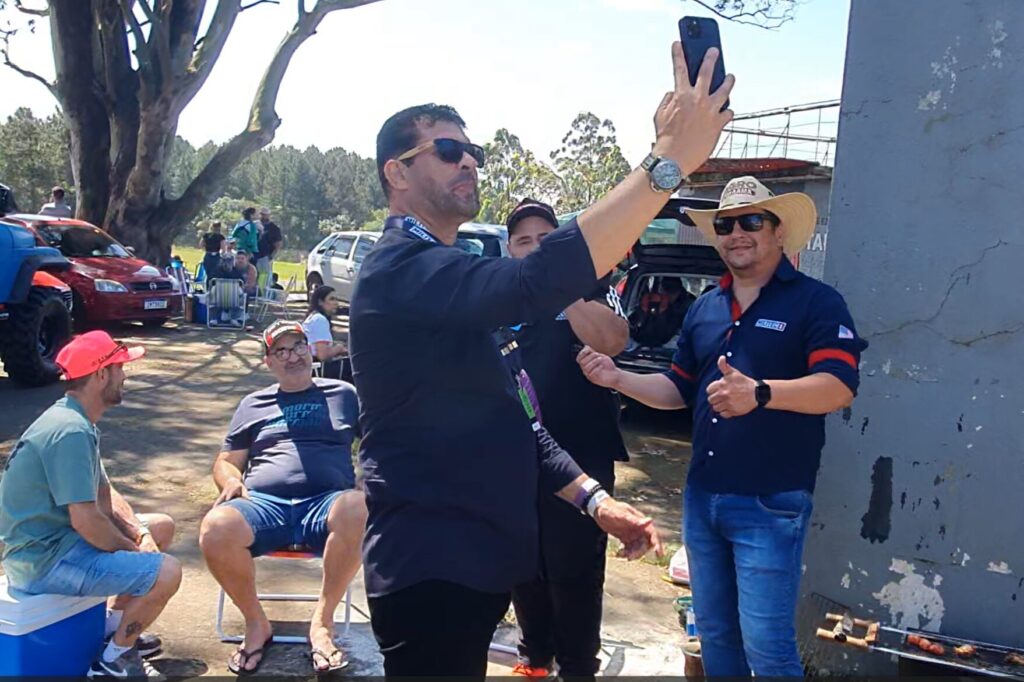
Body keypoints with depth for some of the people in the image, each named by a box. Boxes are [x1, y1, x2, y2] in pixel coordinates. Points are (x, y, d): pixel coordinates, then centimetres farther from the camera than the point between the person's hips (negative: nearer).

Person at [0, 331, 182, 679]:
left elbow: (104, 495, 13)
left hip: (59, 537, 11)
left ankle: (115, 630, 23)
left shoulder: (76, 421, 9)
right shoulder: (70, 431, -25)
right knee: (166, 572, -20)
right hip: (45, 559, -11)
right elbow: (86, 522, -28)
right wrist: (136, 552, -12)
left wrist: (141, 534, -2)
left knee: (161, 526, 18)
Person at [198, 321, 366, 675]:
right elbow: (226, 461, 25)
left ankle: (322, 621, -19)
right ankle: (256, 623, -6)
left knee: (358, 509, -38)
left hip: (326, 504, -1)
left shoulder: (343, 394, 20)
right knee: (215, 529, -32)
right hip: (264, 505, 2)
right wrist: (231, 482, 0)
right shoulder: (253, 404, 25)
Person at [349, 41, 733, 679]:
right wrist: (669, 160, -35)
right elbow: (533, 284, -35)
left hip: (474, 558, 10)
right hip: (430, 563, -10)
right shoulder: (400, 269, -16)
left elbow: (509, 418, 17)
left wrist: (593, 498, 5)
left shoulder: (449, 278, 17)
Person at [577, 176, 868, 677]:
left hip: (770, 504, -6)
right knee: (714, 634, 17)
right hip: (701, 498, 6)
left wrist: (760, 393, -37)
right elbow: (678, 390, 16)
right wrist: (618, 379, -2)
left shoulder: (816, 301, -7)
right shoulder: (703, 310, 12)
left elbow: (838, 387, -20)